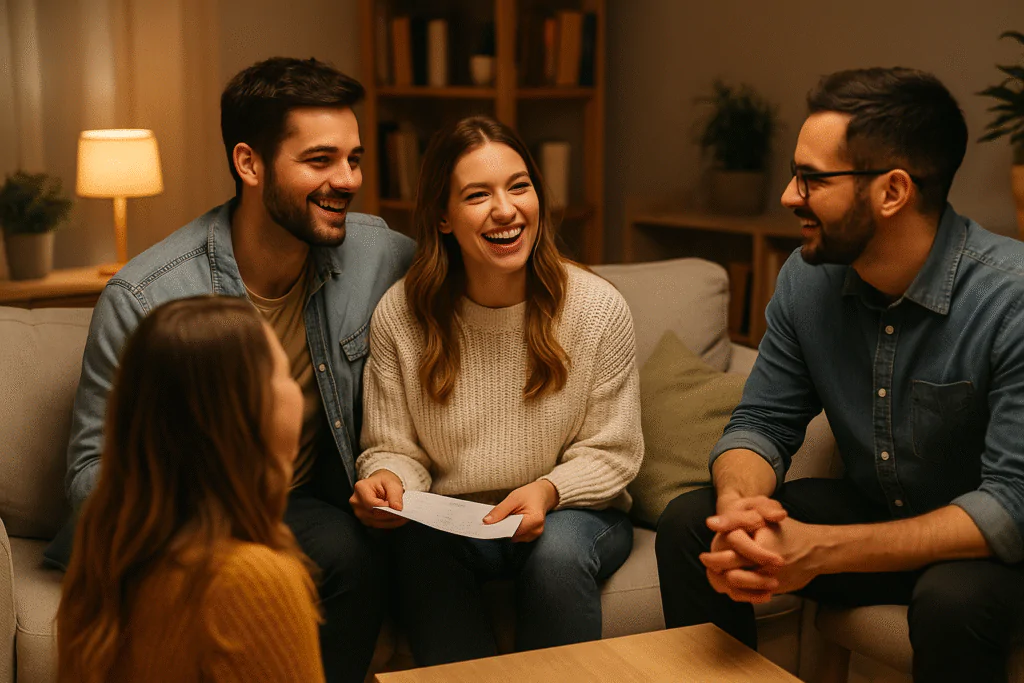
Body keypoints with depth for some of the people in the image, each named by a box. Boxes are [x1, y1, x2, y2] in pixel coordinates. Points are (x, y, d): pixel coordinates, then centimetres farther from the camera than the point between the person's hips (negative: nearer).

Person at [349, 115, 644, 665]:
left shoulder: (598, 308, -9)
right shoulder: (400, 315, -7)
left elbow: (611, 453, -4)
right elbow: (394, 447, -1)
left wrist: (547, 491, -24)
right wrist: (388, 478, -25)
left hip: (572, 513, 0)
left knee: (558, 550, -34)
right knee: (419, 544, -33)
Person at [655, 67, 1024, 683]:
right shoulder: (808, 279, -7)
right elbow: (762, 423, -2)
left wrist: (821, 550, -37)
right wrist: (739, 505, -27)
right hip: (871, 513, 5)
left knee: (953, 597, -37)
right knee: (688, 523, -11)